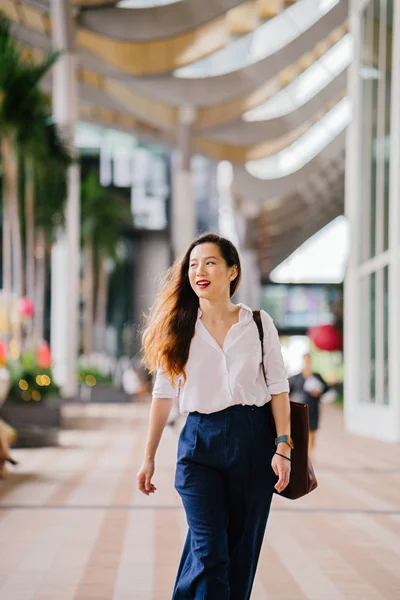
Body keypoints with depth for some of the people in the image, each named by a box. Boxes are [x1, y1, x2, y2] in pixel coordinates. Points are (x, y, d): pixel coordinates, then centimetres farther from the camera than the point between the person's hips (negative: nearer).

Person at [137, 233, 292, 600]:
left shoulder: (258, 323, 3)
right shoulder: (178, 328, 4)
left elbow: (279, 387, 3)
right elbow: (164, 394, 7)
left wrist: (282, 448, -6)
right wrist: (149, 458, 6)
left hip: (253, 441, 1)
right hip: (200, 442, -1)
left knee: (241, 552, 7)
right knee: (209, 551, -11)